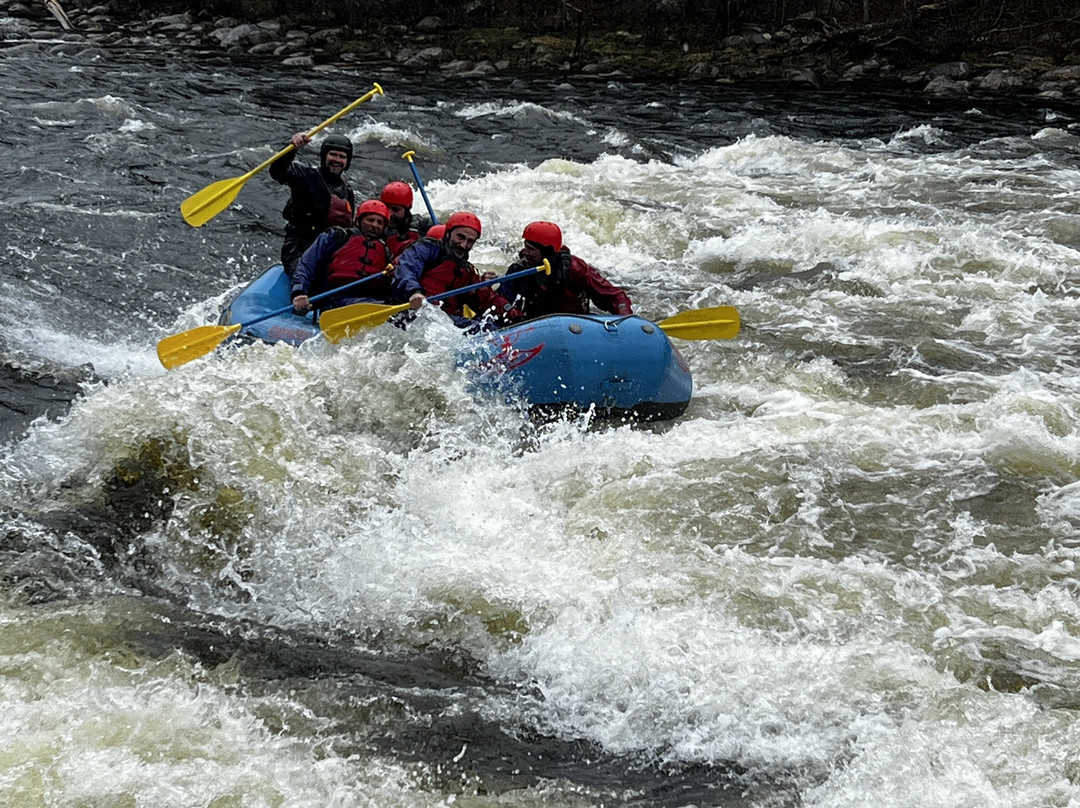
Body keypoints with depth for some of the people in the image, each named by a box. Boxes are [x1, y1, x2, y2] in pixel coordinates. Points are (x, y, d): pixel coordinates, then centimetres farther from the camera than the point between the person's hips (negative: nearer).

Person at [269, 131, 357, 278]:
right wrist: (293, 148, -32)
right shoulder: (308, 176, 3)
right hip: (299, 246, -5)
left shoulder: (347, 192, 22)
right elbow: (278, 172, -16)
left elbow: (348, 228, 30)